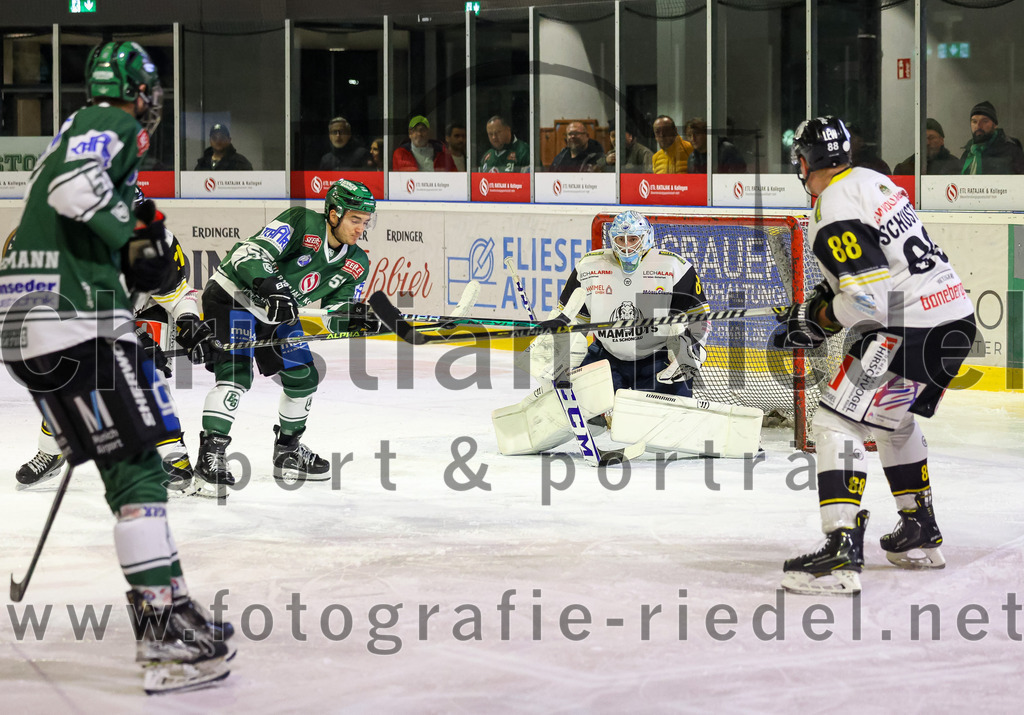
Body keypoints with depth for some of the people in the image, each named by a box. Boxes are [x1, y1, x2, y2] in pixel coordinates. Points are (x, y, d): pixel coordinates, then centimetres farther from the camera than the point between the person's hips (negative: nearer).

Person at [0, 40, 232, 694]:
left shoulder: (83, 131, 26)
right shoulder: (111, 127, -5)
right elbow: (75, 188, -25)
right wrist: (137, 242, -12)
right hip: (70, 325, -10)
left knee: (132, 464, 14)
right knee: (136, 468, -12)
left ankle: (165, 612, 19)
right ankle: (167, 636, -16)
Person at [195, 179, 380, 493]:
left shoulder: (356, 264, -4)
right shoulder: (301, 223, -25)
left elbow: (334, 313, 0)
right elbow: (249, 254, -31)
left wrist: (355, 316, -23)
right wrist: (271, 288, -45)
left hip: (278, 314, 8)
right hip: (232, 295, -8)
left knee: (304, 378, 8)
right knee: (236, 374, -21)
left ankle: (287, 451, 28)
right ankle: (210, 454, -17)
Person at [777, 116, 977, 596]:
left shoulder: (835, 215, -16)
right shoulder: (870, 180, 13)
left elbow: (870, 301, -22)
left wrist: (814, 319, -8)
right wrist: (824, 298, 23)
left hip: (910, 332, -10)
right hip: (956, 319, 10)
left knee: (836, 424, -10)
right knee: (894, 421, 28)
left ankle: (842, 551, -19)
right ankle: (921, 535, 37)